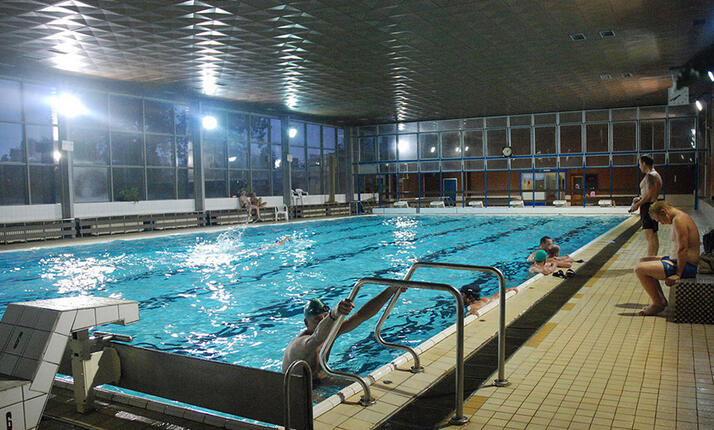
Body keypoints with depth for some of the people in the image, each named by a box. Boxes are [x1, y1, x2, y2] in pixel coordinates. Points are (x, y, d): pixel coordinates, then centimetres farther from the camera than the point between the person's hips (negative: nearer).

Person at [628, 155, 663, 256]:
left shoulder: (650, 175, -15)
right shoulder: (656, 175, 18)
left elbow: (649, 195, -22)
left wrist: (637, 205, -14)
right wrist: (639, 198, 14)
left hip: (648, 207, -11)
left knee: (650, 237, -14)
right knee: (654, 236, 15)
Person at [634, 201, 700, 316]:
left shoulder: (679, 220, -19)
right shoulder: (680, 217, 15)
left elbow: (683, 250, -24)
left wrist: (678, 274, -22)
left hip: (686, 266, -11)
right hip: (679, 261, 11)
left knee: (639, 269, -18)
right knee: (643, 261, 20)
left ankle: (658, 303, -2)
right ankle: (660, 299, 19)